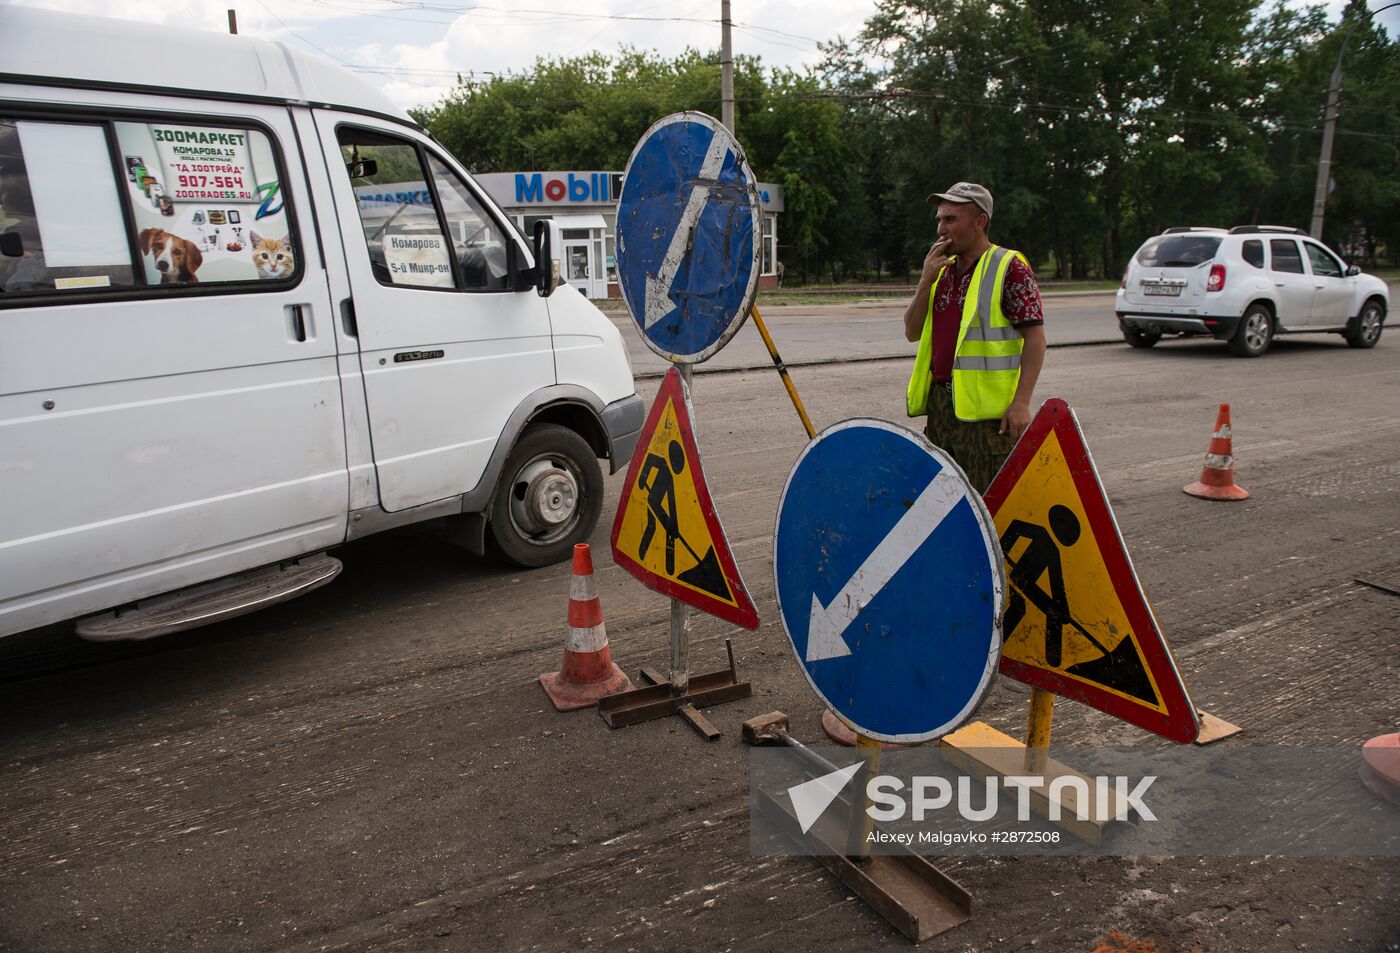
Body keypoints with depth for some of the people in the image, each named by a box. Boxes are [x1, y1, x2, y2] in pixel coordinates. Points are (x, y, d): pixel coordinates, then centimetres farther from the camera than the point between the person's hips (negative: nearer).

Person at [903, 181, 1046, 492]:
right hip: (940, 402, 7)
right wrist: (926, 281, -4)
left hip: (987, 408, -7)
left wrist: (1021, 402, -19)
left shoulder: (1010, 266, -7)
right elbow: (912, 332, 10)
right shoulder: (943, 270, 14)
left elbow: (1035, 338, -11)